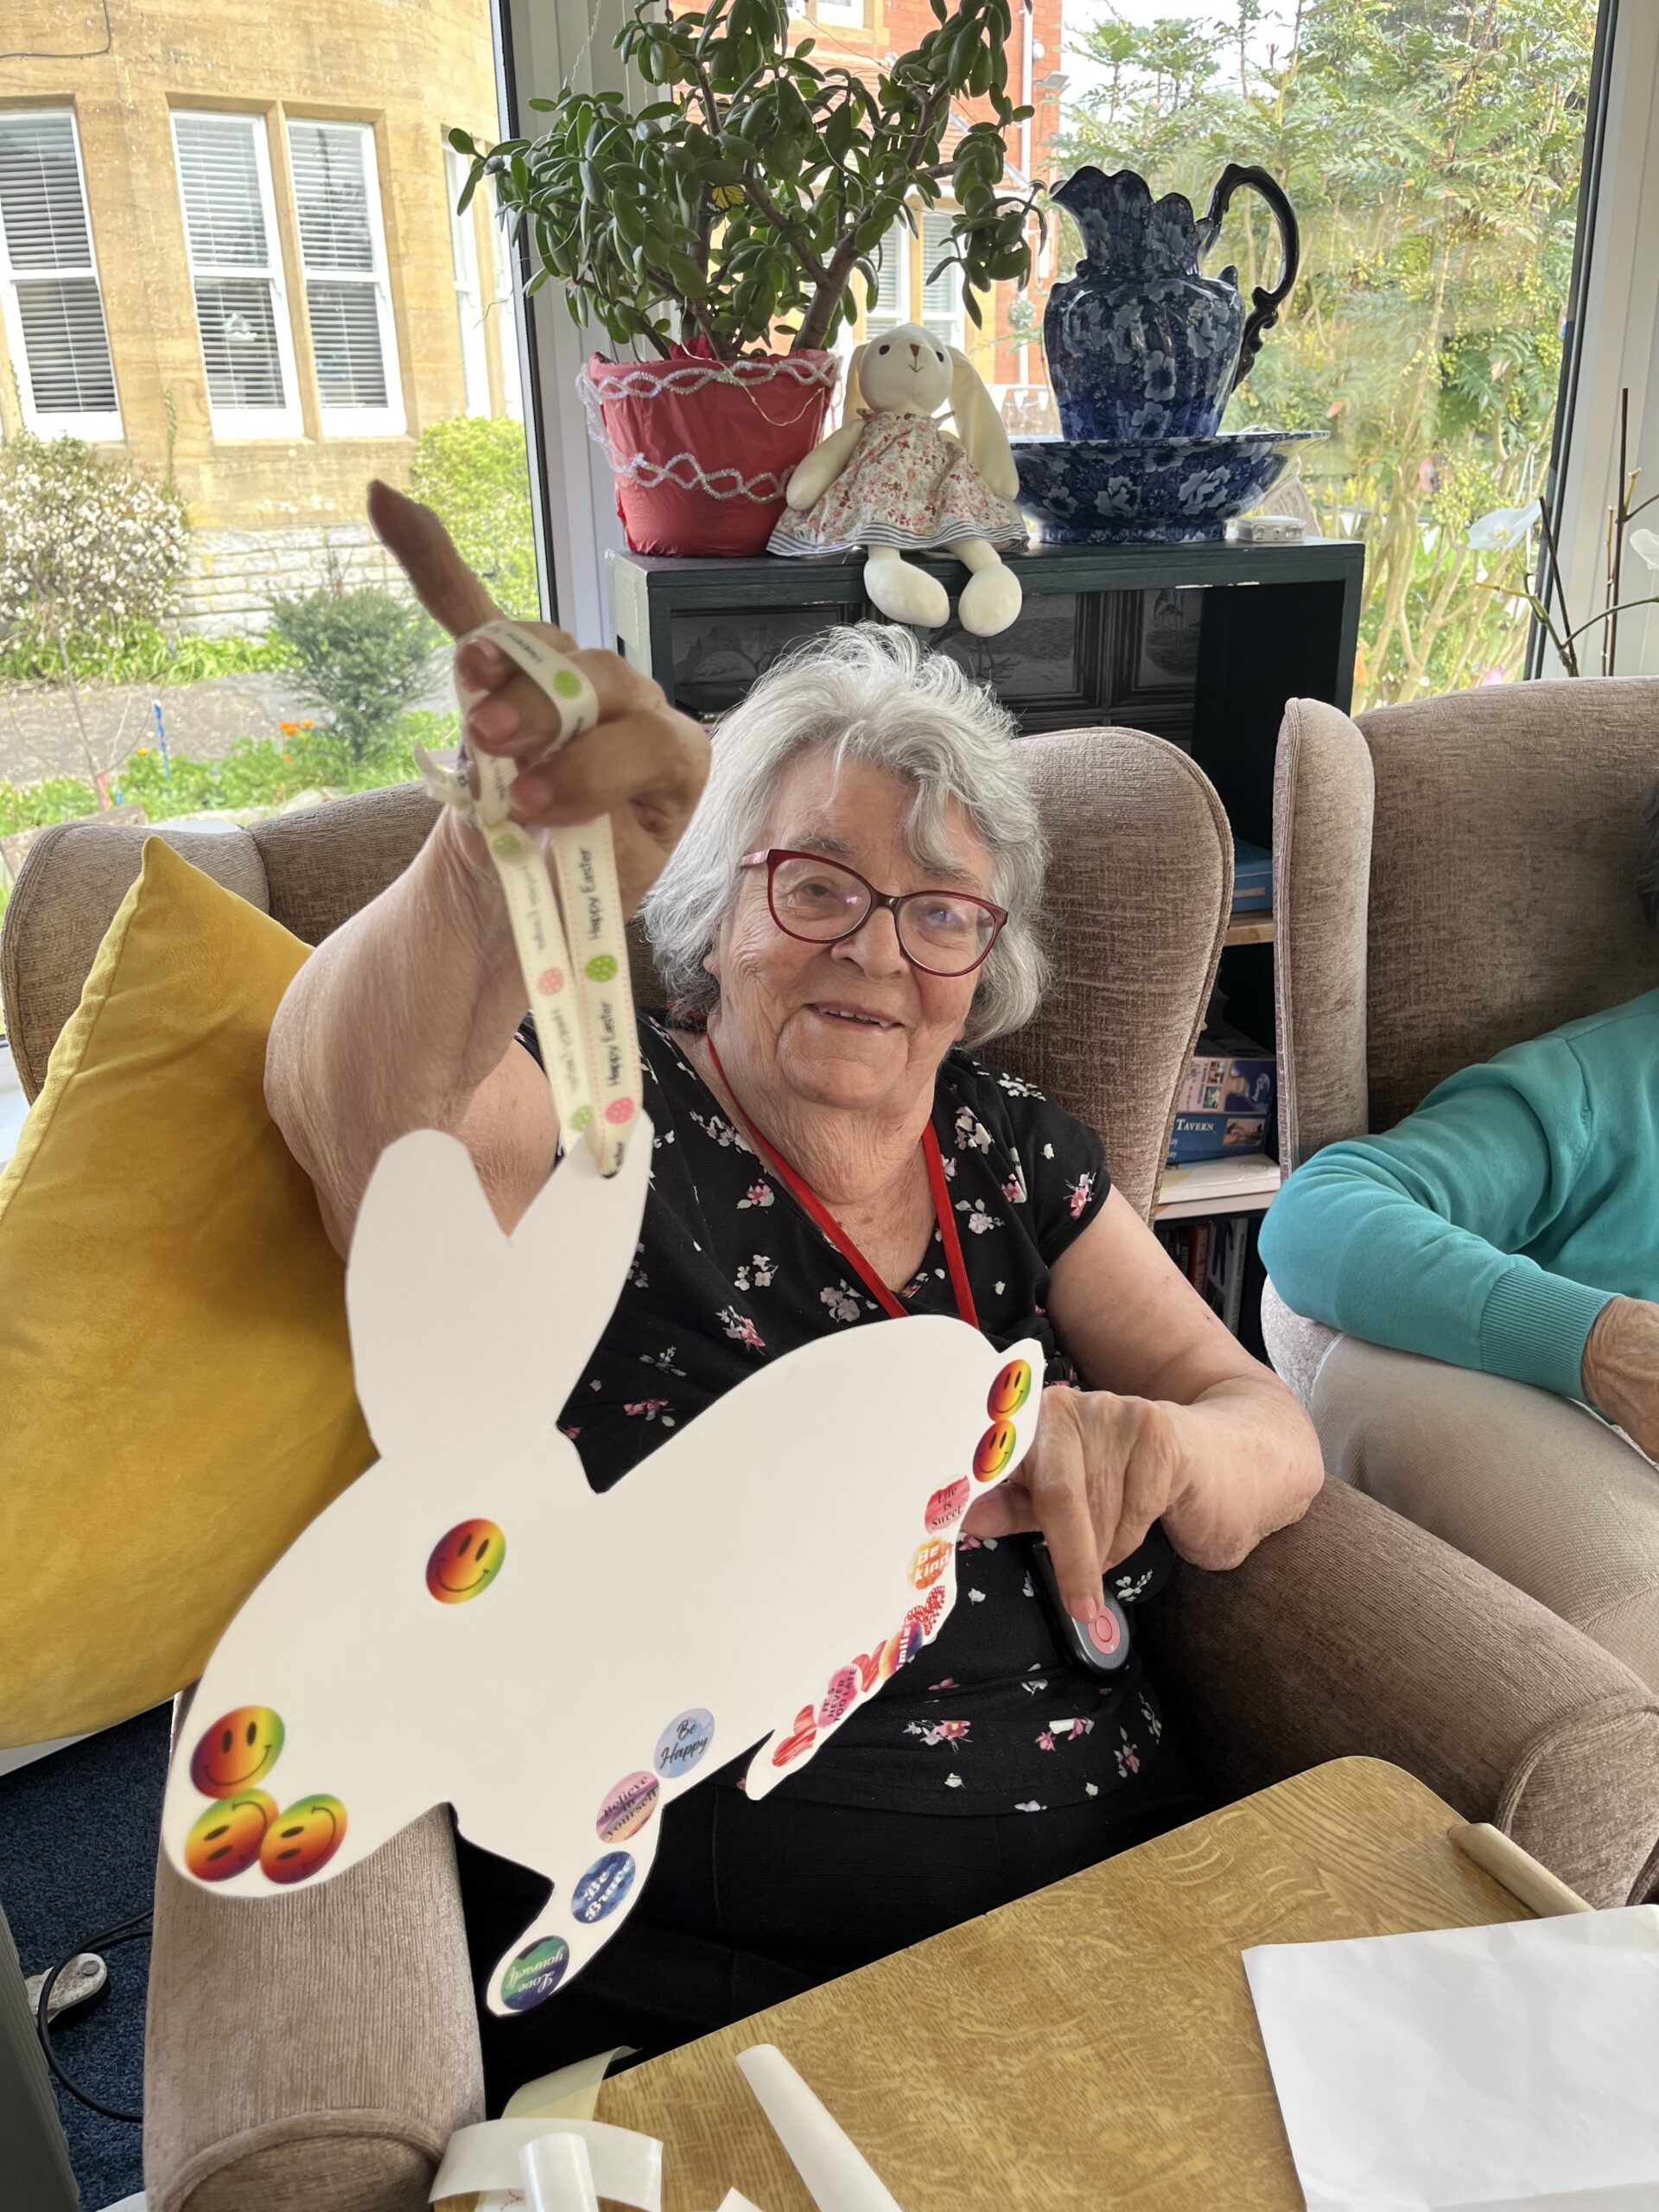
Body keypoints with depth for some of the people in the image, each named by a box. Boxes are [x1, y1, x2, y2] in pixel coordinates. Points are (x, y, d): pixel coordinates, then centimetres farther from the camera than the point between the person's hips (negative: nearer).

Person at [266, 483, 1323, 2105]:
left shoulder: (1015, 1153, 7)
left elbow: (1275, 1446, 5)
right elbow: (360, 1110, -28)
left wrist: (1156, 1451, -18)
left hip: (1111, 1903, 4)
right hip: (680, 2002, -3)